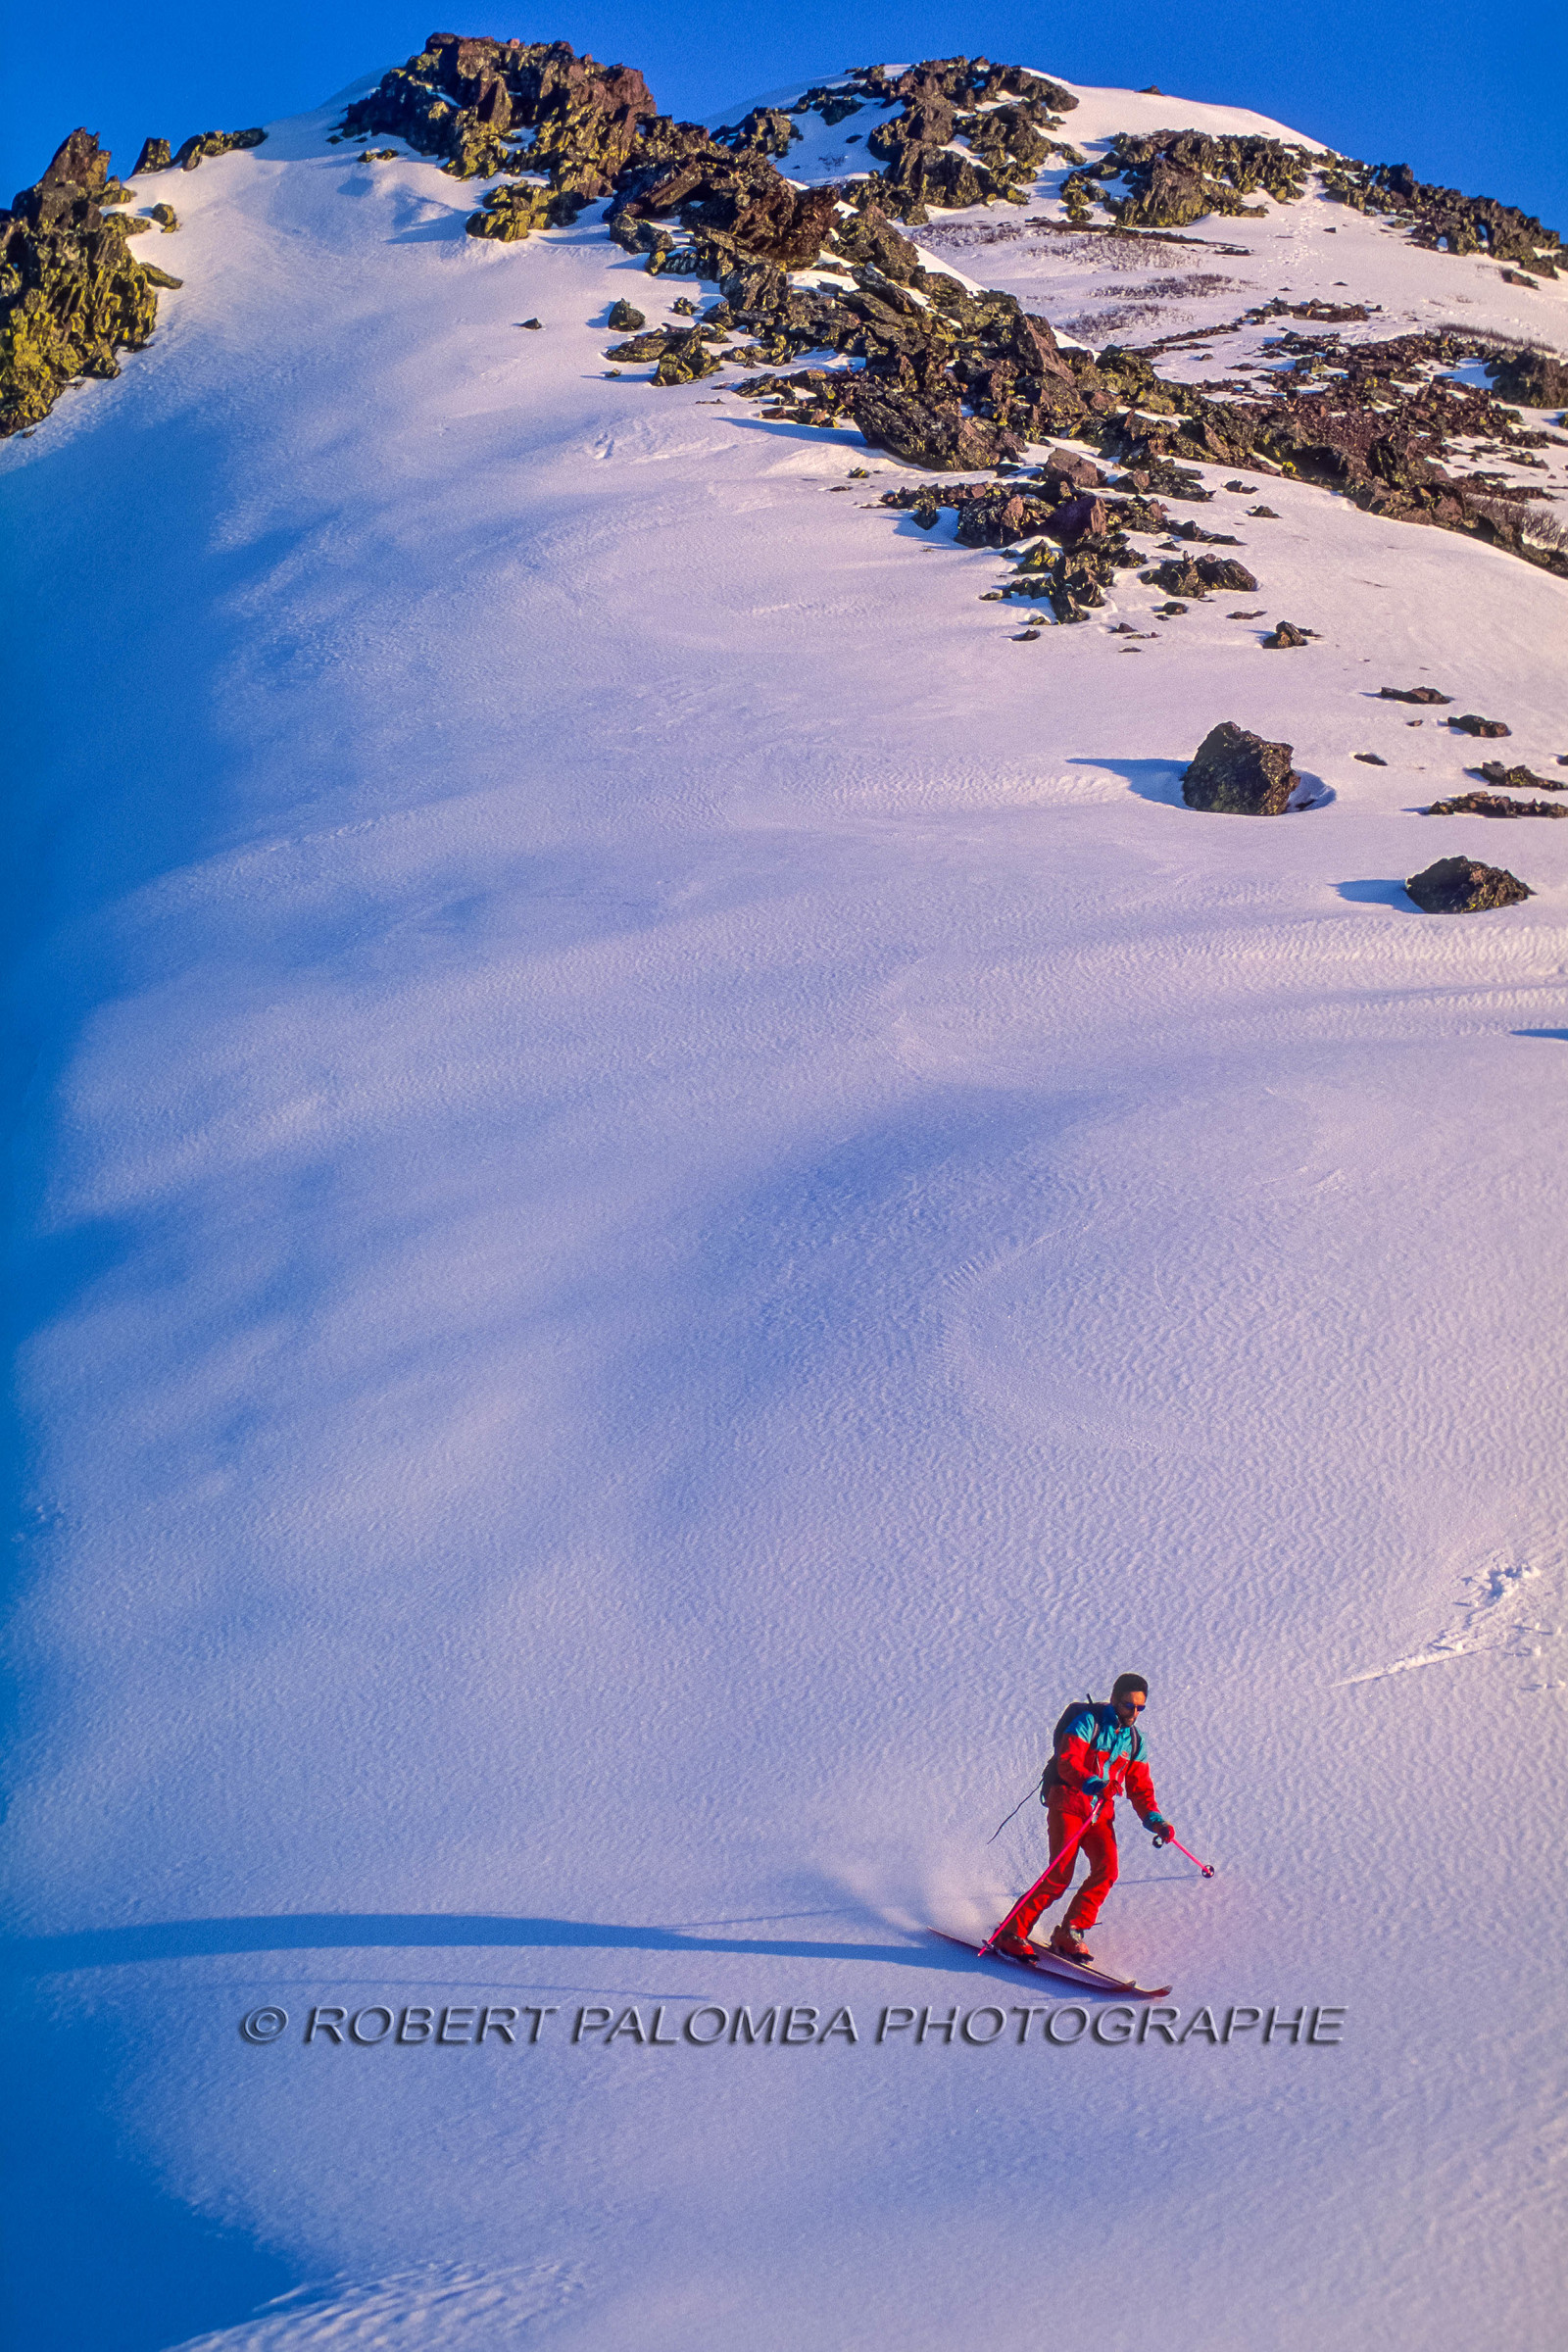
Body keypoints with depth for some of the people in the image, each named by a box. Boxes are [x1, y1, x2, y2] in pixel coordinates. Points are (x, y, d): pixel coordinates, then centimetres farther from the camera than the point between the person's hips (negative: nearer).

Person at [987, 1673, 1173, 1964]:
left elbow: (1140, 1787, 13)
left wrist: (1154, 1819, -3)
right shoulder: (1089, 1721, -8)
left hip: (1100, 1812, 6)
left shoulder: (1134, 1739, 12)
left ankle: (1069, 1934, -3)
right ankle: (1010, 1933, -6)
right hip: (1068, 1804, -6)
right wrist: (1093, 1784, -36)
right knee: (1060, 1874, -15)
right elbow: (1067, 1762, -19)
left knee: (1106, 1868, -16)